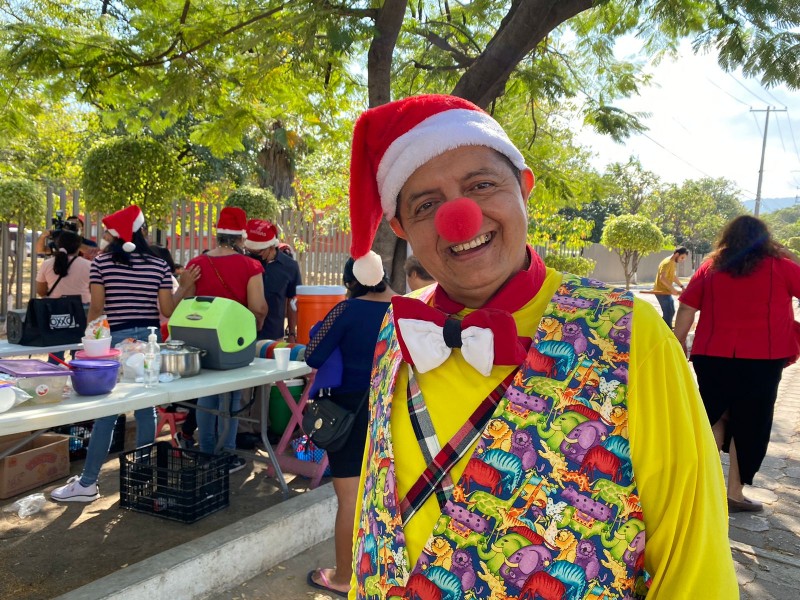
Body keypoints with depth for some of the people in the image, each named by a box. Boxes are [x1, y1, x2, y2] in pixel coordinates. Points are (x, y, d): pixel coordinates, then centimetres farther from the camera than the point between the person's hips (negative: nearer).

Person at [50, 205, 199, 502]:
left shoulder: (101, 262, -3)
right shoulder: (159, 266, 2)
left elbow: (96, 308, -6)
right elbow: (168, 310, 0)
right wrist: (185, 286, 12)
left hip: (116, 340, -2)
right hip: (150, 340, 2)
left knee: (106, 412, 1)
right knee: (145, 409, 9)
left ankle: (87, 483, 7)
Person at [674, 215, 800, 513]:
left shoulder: (710, 267, 4)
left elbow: (686, 309, 2)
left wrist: (678, 346, 10)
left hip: (712, 356, 2)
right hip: (761, 359, -2)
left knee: (715, 417, 20)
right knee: (750, 424, 10)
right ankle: (734, 492, 16)